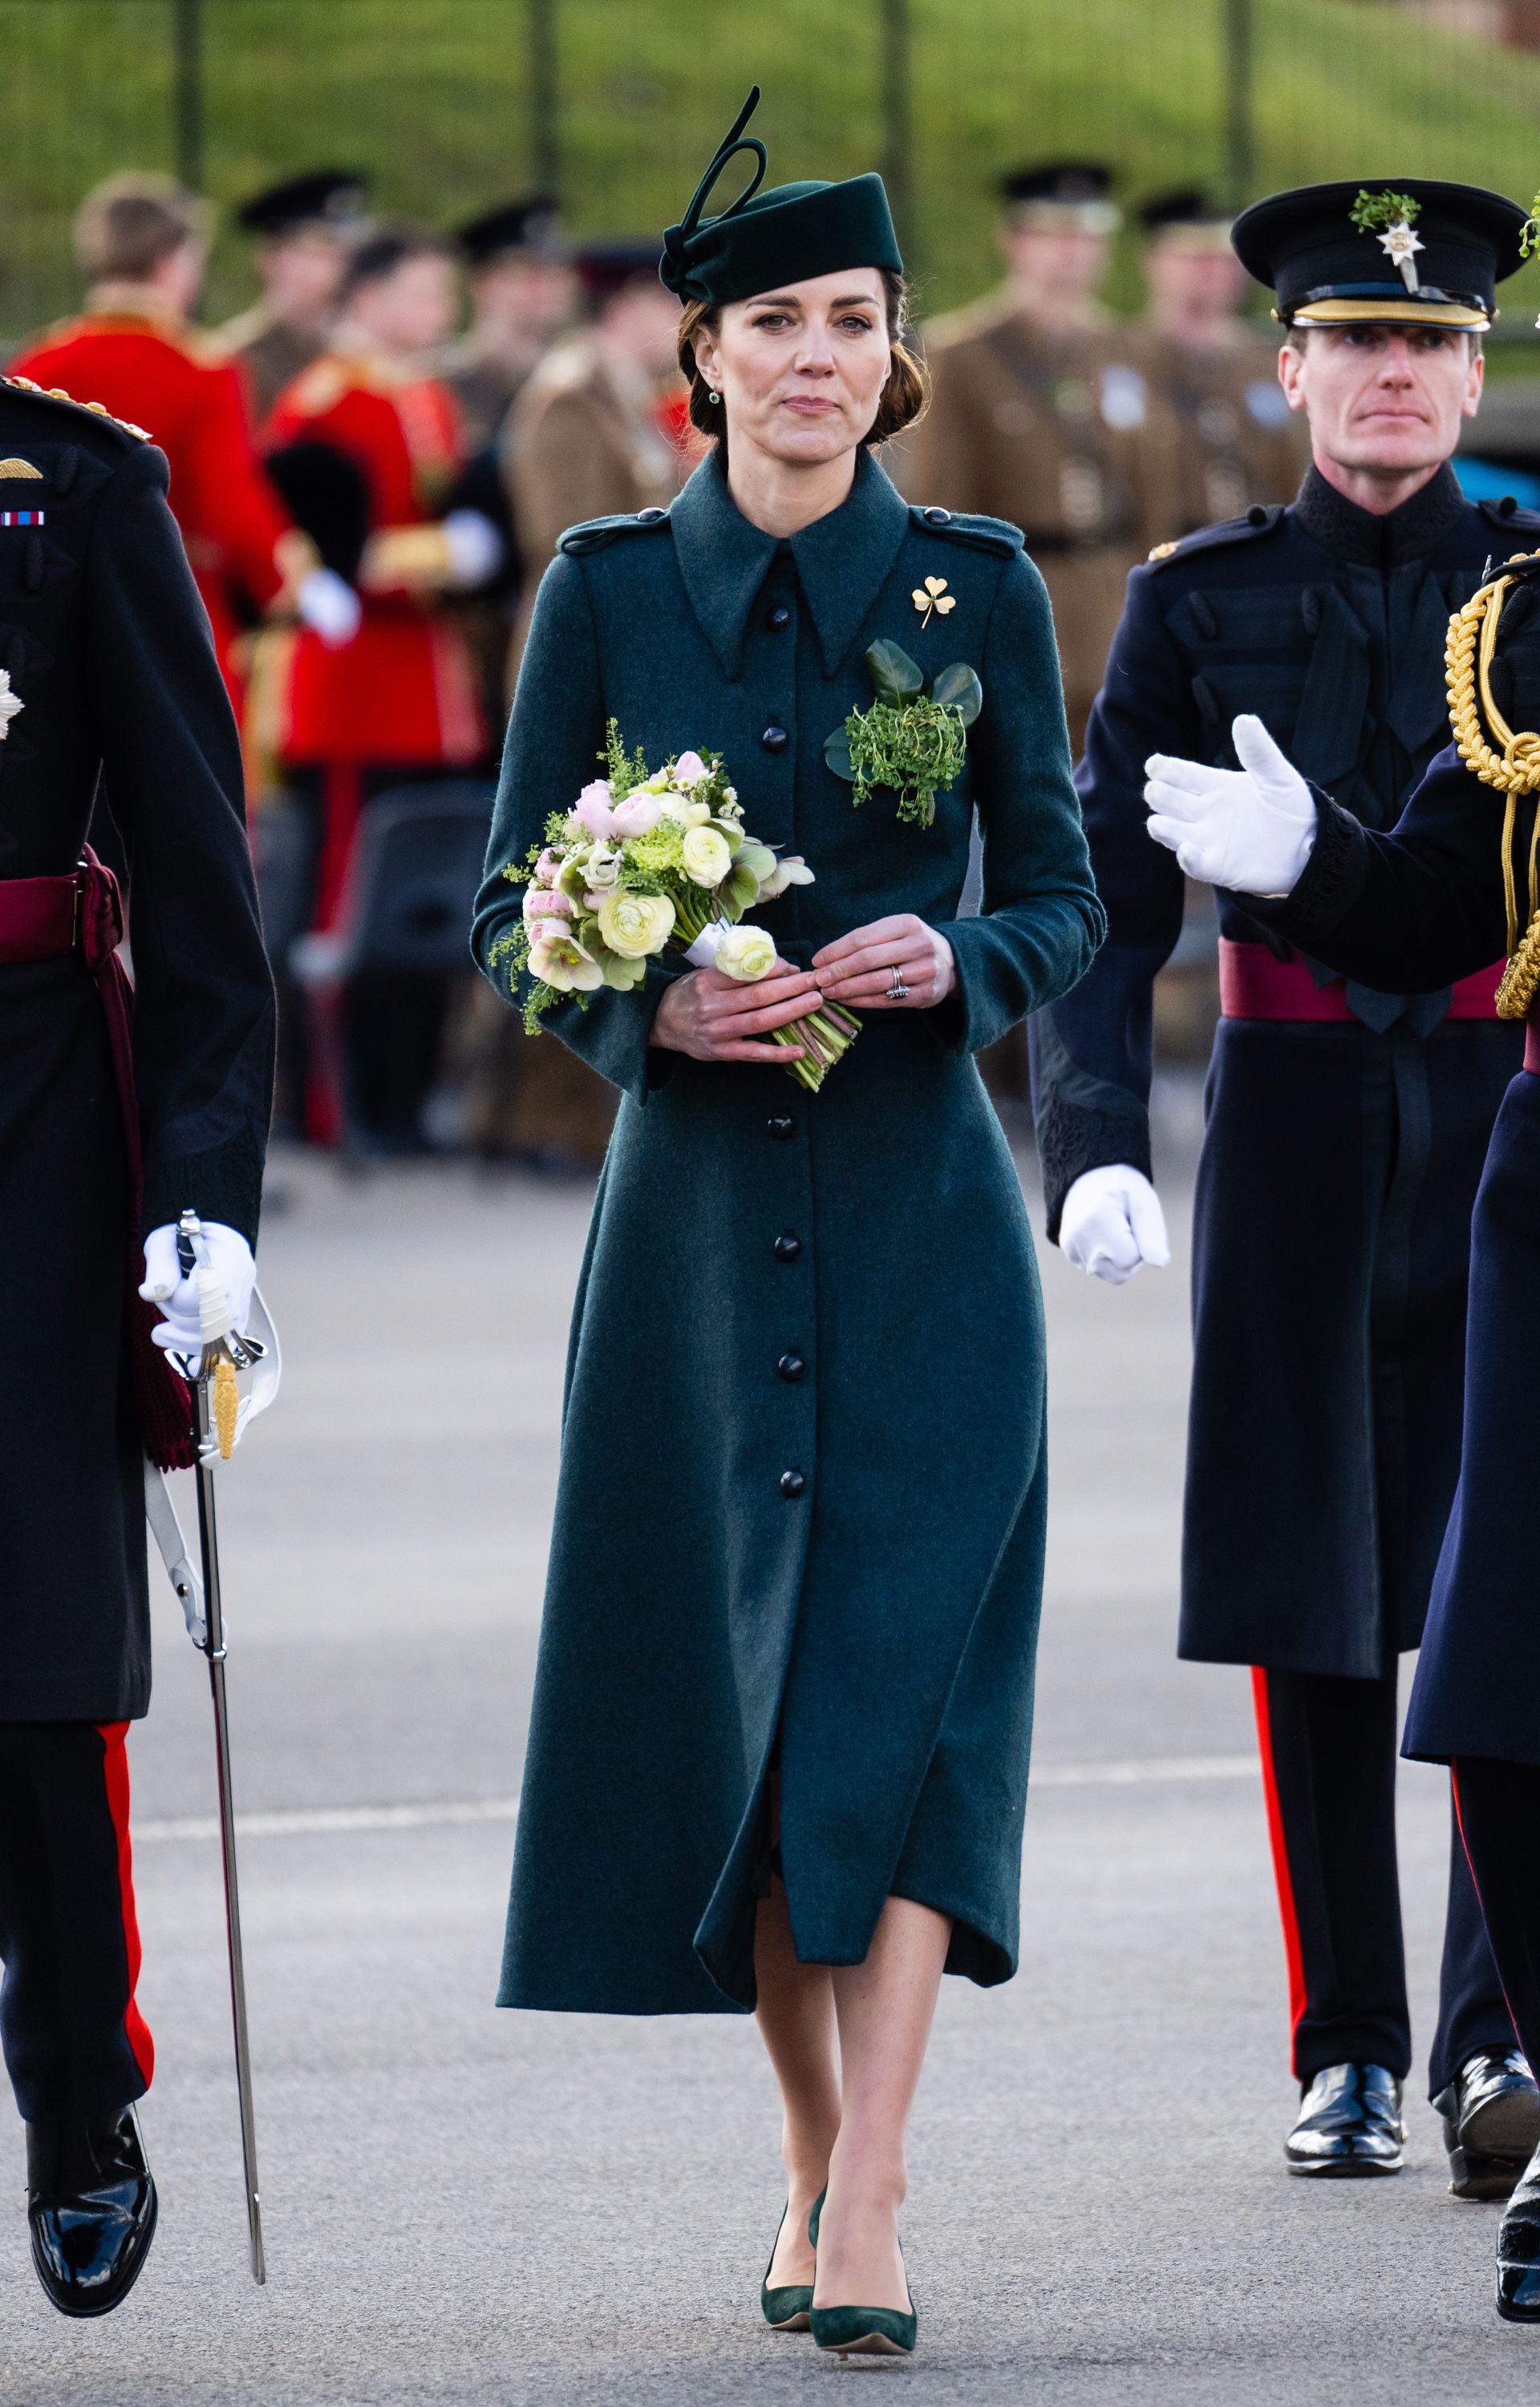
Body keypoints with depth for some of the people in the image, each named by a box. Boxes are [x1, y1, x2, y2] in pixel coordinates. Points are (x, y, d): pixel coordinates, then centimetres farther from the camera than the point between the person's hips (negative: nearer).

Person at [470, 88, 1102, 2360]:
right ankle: (812, 2149, 18)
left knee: (907, 1667, -11)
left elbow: (1066, 901, 5)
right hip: (701, 1207, 1)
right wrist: (653, 1004, -14)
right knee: (716, 1680, 4)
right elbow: (515, 902, 5)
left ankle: (872, 2194, -16)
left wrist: (953, 956, -16)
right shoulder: (608, 590, 4)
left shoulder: (976, 585, 3)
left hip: (920, 1203, -1)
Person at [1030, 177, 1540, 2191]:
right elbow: (1106, 896, 2)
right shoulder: (1202, 600, 6)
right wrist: (1097, 1144, -12)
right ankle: (1351, 2049, 13)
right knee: (1313, 1595, 5)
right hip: (1297, 1125, 1)